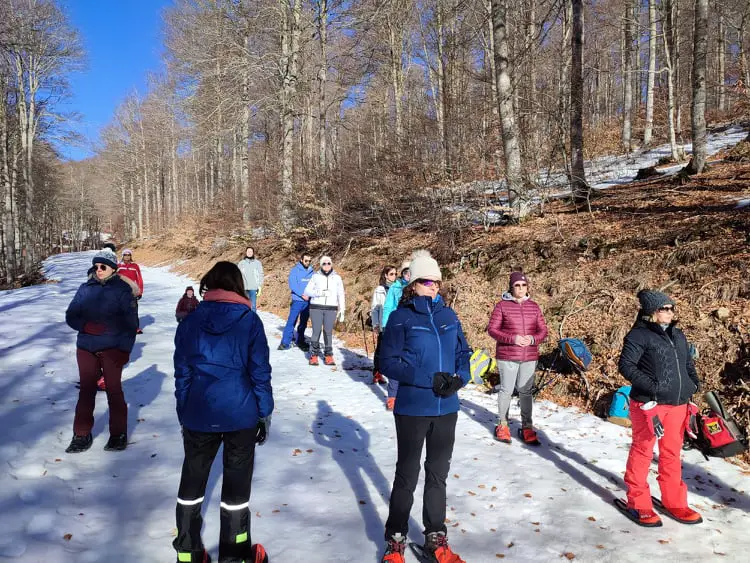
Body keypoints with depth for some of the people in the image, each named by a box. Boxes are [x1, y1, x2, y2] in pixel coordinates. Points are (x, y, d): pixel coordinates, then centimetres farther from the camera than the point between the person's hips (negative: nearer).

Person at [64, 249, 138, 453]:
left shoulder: (122, 289, -6)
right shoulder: (86, 288, 5)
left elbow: (131, 322, -6)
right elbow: (71, 315, 6)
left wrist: (125, 350, -11)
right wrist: (86, 325, -14)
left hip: (112, 348, -3)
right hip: (86, 348, 4)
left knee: (114, 390, 4)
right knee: (86, 390, 10)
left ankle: (118, 434, 16)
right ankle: (82, 434, 21)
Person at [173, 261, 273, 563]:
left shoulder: (190, 320, 1)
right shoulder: (249, 319, -6)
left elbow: (182, 372, 5)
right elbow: (260, 372, -6)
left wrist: (183, 414, 15)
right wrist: (265, 413, 4)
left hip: (199, 414, 2)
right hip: (240, 414, -2)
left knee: (192, 479, 20)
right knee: (236, 483, 11)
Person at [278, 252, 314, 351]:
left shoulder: (311, 271, 9)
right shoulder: (295, 270, -4)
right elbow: (292, 284, -11)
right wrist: (302, 294, -19)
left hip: (308, 301, 4)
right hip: (297, 301, -4)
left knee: (304, 323, 12)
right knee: (291, 321, -6)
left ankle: (300, 341, 23)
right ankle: (285, 342, -2)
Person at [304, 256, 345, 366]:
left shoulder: (337, 277, 8)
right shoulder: (316, 276, 5)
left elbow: (341, 295, 11)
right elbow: (307, 291, 1)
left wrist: (342, 311, 8)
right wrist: (320, 293, -15)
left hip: (331, 309, 1)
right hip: (316, 307, -1)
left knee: (328, 332, -1)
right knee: (316, 331, -3)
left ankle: (328, 355, 7)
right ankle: (314, 355, 6)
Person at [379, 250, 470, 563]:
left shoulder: (448, 316, 4)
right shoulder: (401, 318, -10)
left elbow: (463, 354, 10)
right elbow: (388, 362, -14)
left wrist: (459, 378, -11)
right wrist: (429, 379, -21)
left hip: (446, 408, 5)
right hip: (412, 408, -4)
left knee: (438, 474, 17)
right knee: (407, 475, 9)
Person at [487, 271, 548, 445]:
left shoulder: (533, 306, 7)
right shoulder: (502, 305, -4)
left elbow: (543, 330, 10)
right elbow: (492, 329, -6)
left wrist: (533, 339, -12)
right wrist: (512, 339, -18)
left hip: (529, 357, 3)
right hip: (507, 356, -3)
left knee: (526, 391, 8)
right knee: (506, 390, 5)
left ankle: (527, 427, 18)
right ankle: (502, 425, 20)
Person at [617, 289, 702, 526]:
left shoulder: (678, 335, 12)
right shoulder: (639, 335, -11)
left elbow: (688, 363, 22)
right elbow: (626, 365, -17)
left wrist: (694, 382, 5)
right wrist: (650, 386, -23)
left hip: (677, 404, 7)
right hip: (649, 404, -7)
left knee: (672, 454, 16)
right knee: (642, 452, 4)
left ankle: (674, 502, 30)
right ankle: (638, 503, 17)